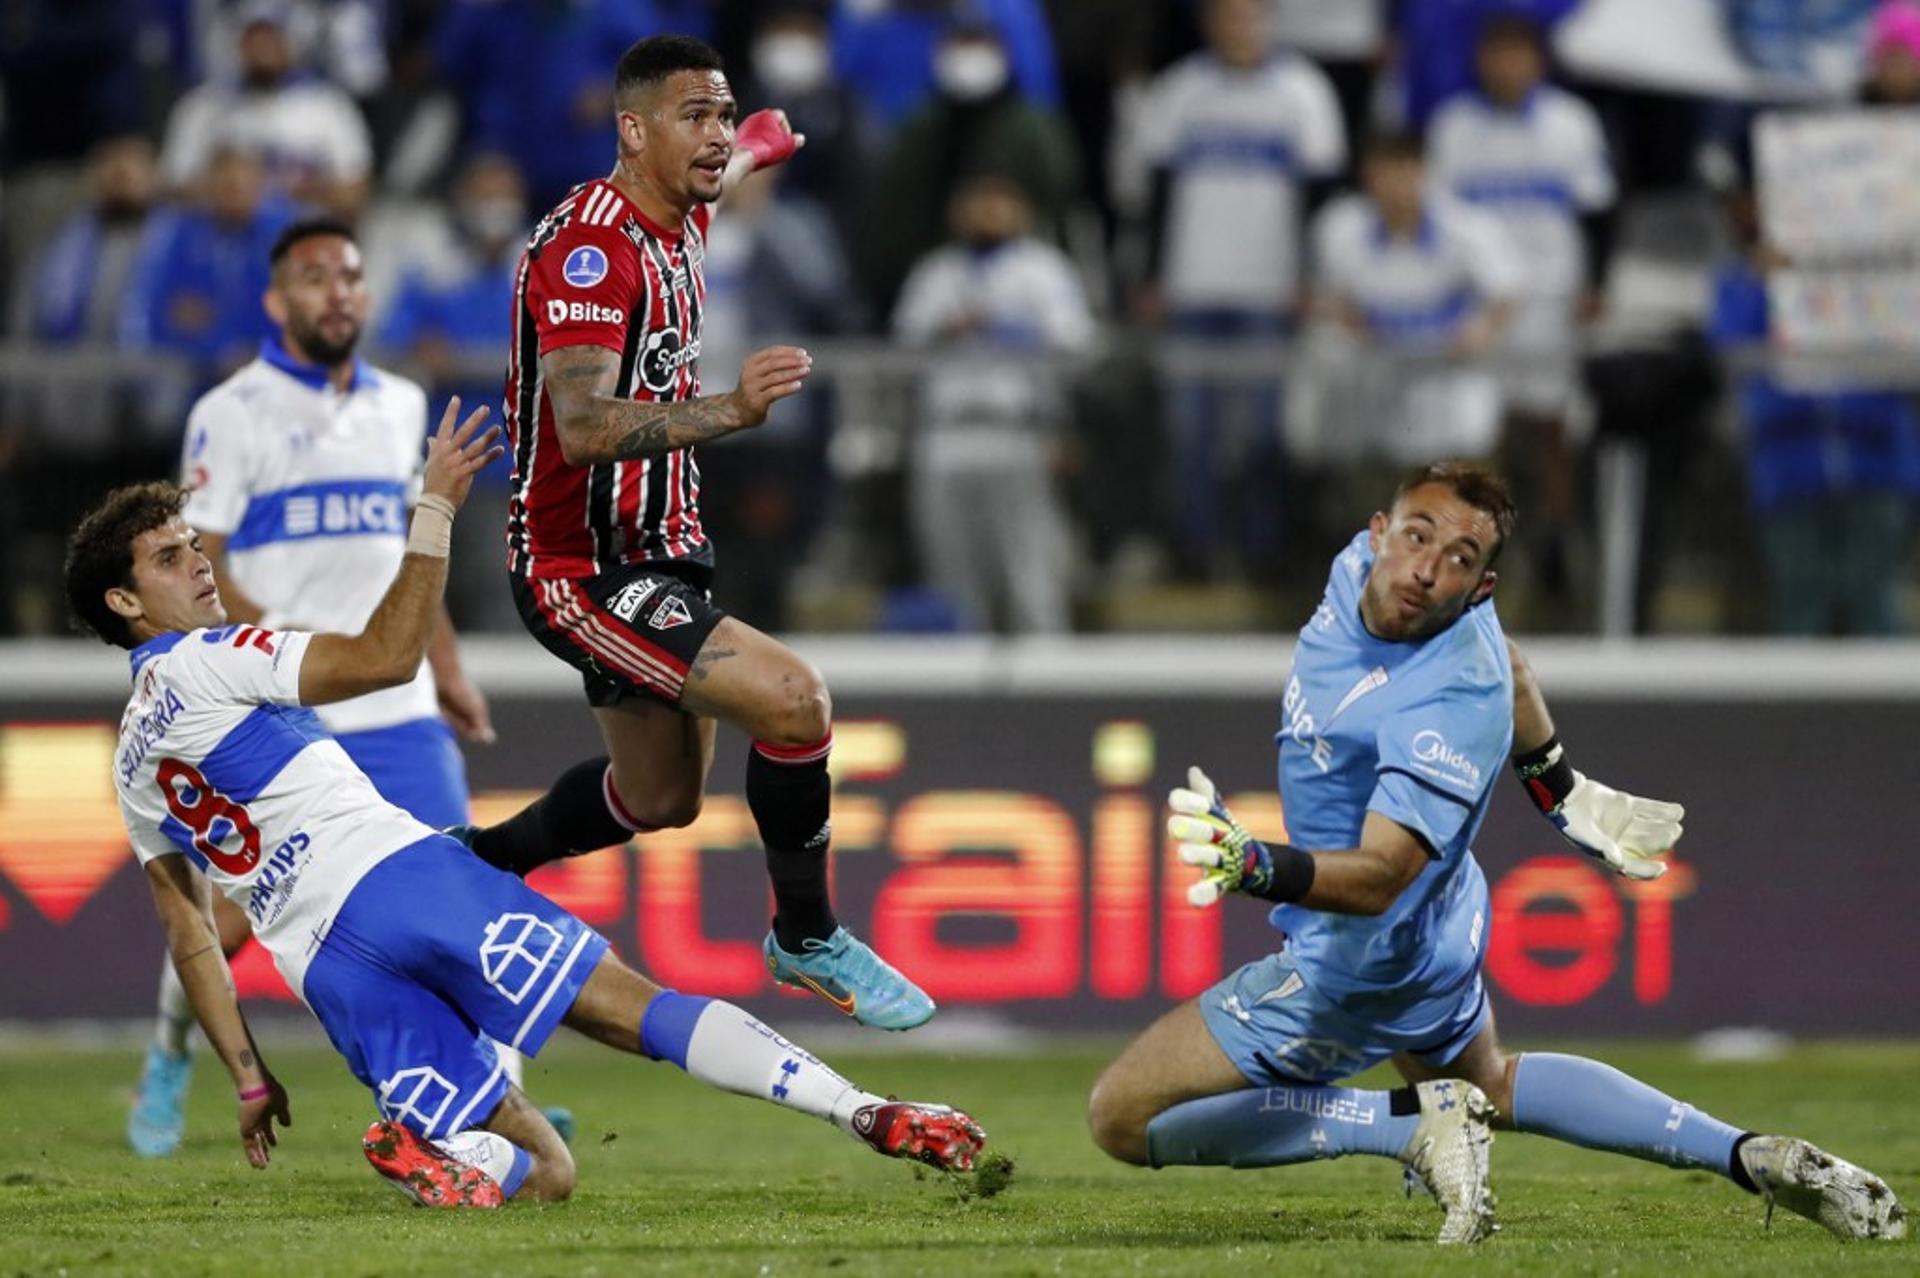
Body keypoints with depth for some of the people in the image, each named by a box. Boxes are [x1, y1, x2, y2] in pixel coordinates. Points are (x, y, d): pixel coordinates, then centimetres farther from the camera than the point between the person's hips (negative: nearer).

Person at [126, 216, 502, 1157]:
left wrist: (448, 669, 21)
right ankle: (170, 1058, 27)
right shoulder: (232, 414, -4)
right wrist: (277, 648, -22)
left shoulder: (400, 406, 14)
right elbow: (197, 564, -8)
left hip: (397, 707, 4)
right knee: (238, 905, -1)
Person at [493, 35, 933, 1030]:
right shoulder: (587, 246, -23)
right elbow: (583, 426, -36)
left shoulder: (678, 217, 5)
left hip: (652, 557, 10)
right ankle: (806, 939, -5)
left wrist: (768, 138, 55)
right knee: (793, 699, -23)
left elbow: (743, 151, 33)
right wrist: (732, 409, -49)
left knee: (661, 798, 23)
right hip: (580, 567, -10)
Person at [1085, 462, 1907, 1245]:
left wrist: (1254, 867, -61)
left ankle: (1415, 1122, -10)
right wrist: (1562, 791, 26)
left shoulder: (1457, 705, -34)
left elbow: (1380, 875, -43)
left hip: (1364, 965, -9)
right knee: (1492, 1085, 35)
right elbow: (1503, 667, 11)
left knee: (1123, 1118, -5)